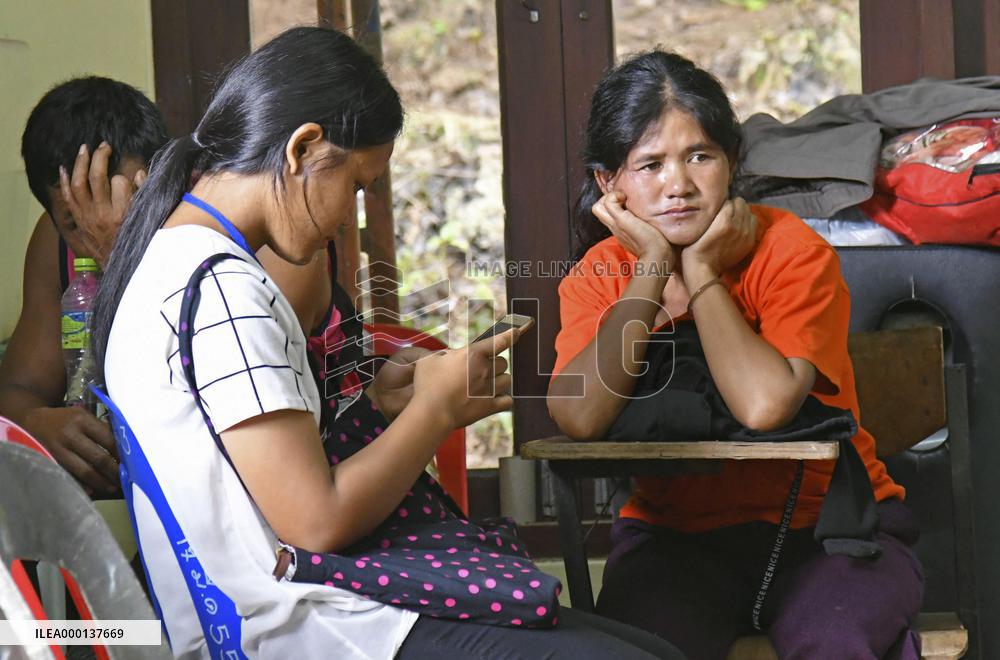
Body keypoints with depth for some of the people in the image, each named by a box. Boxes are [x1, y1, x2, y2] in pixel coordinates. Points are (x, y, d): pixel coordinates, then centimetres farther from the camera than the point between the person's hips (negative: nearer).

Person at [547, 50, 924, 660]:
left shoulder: (792, 251, -10)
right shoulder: (600, 276, -1)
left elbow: (764, 405, -29)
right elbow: (582, 418, -22)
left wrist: (701, 270, -17)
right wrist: (653, 267, -16)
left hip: (824, 523, -2)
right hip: (675, 535, 2)